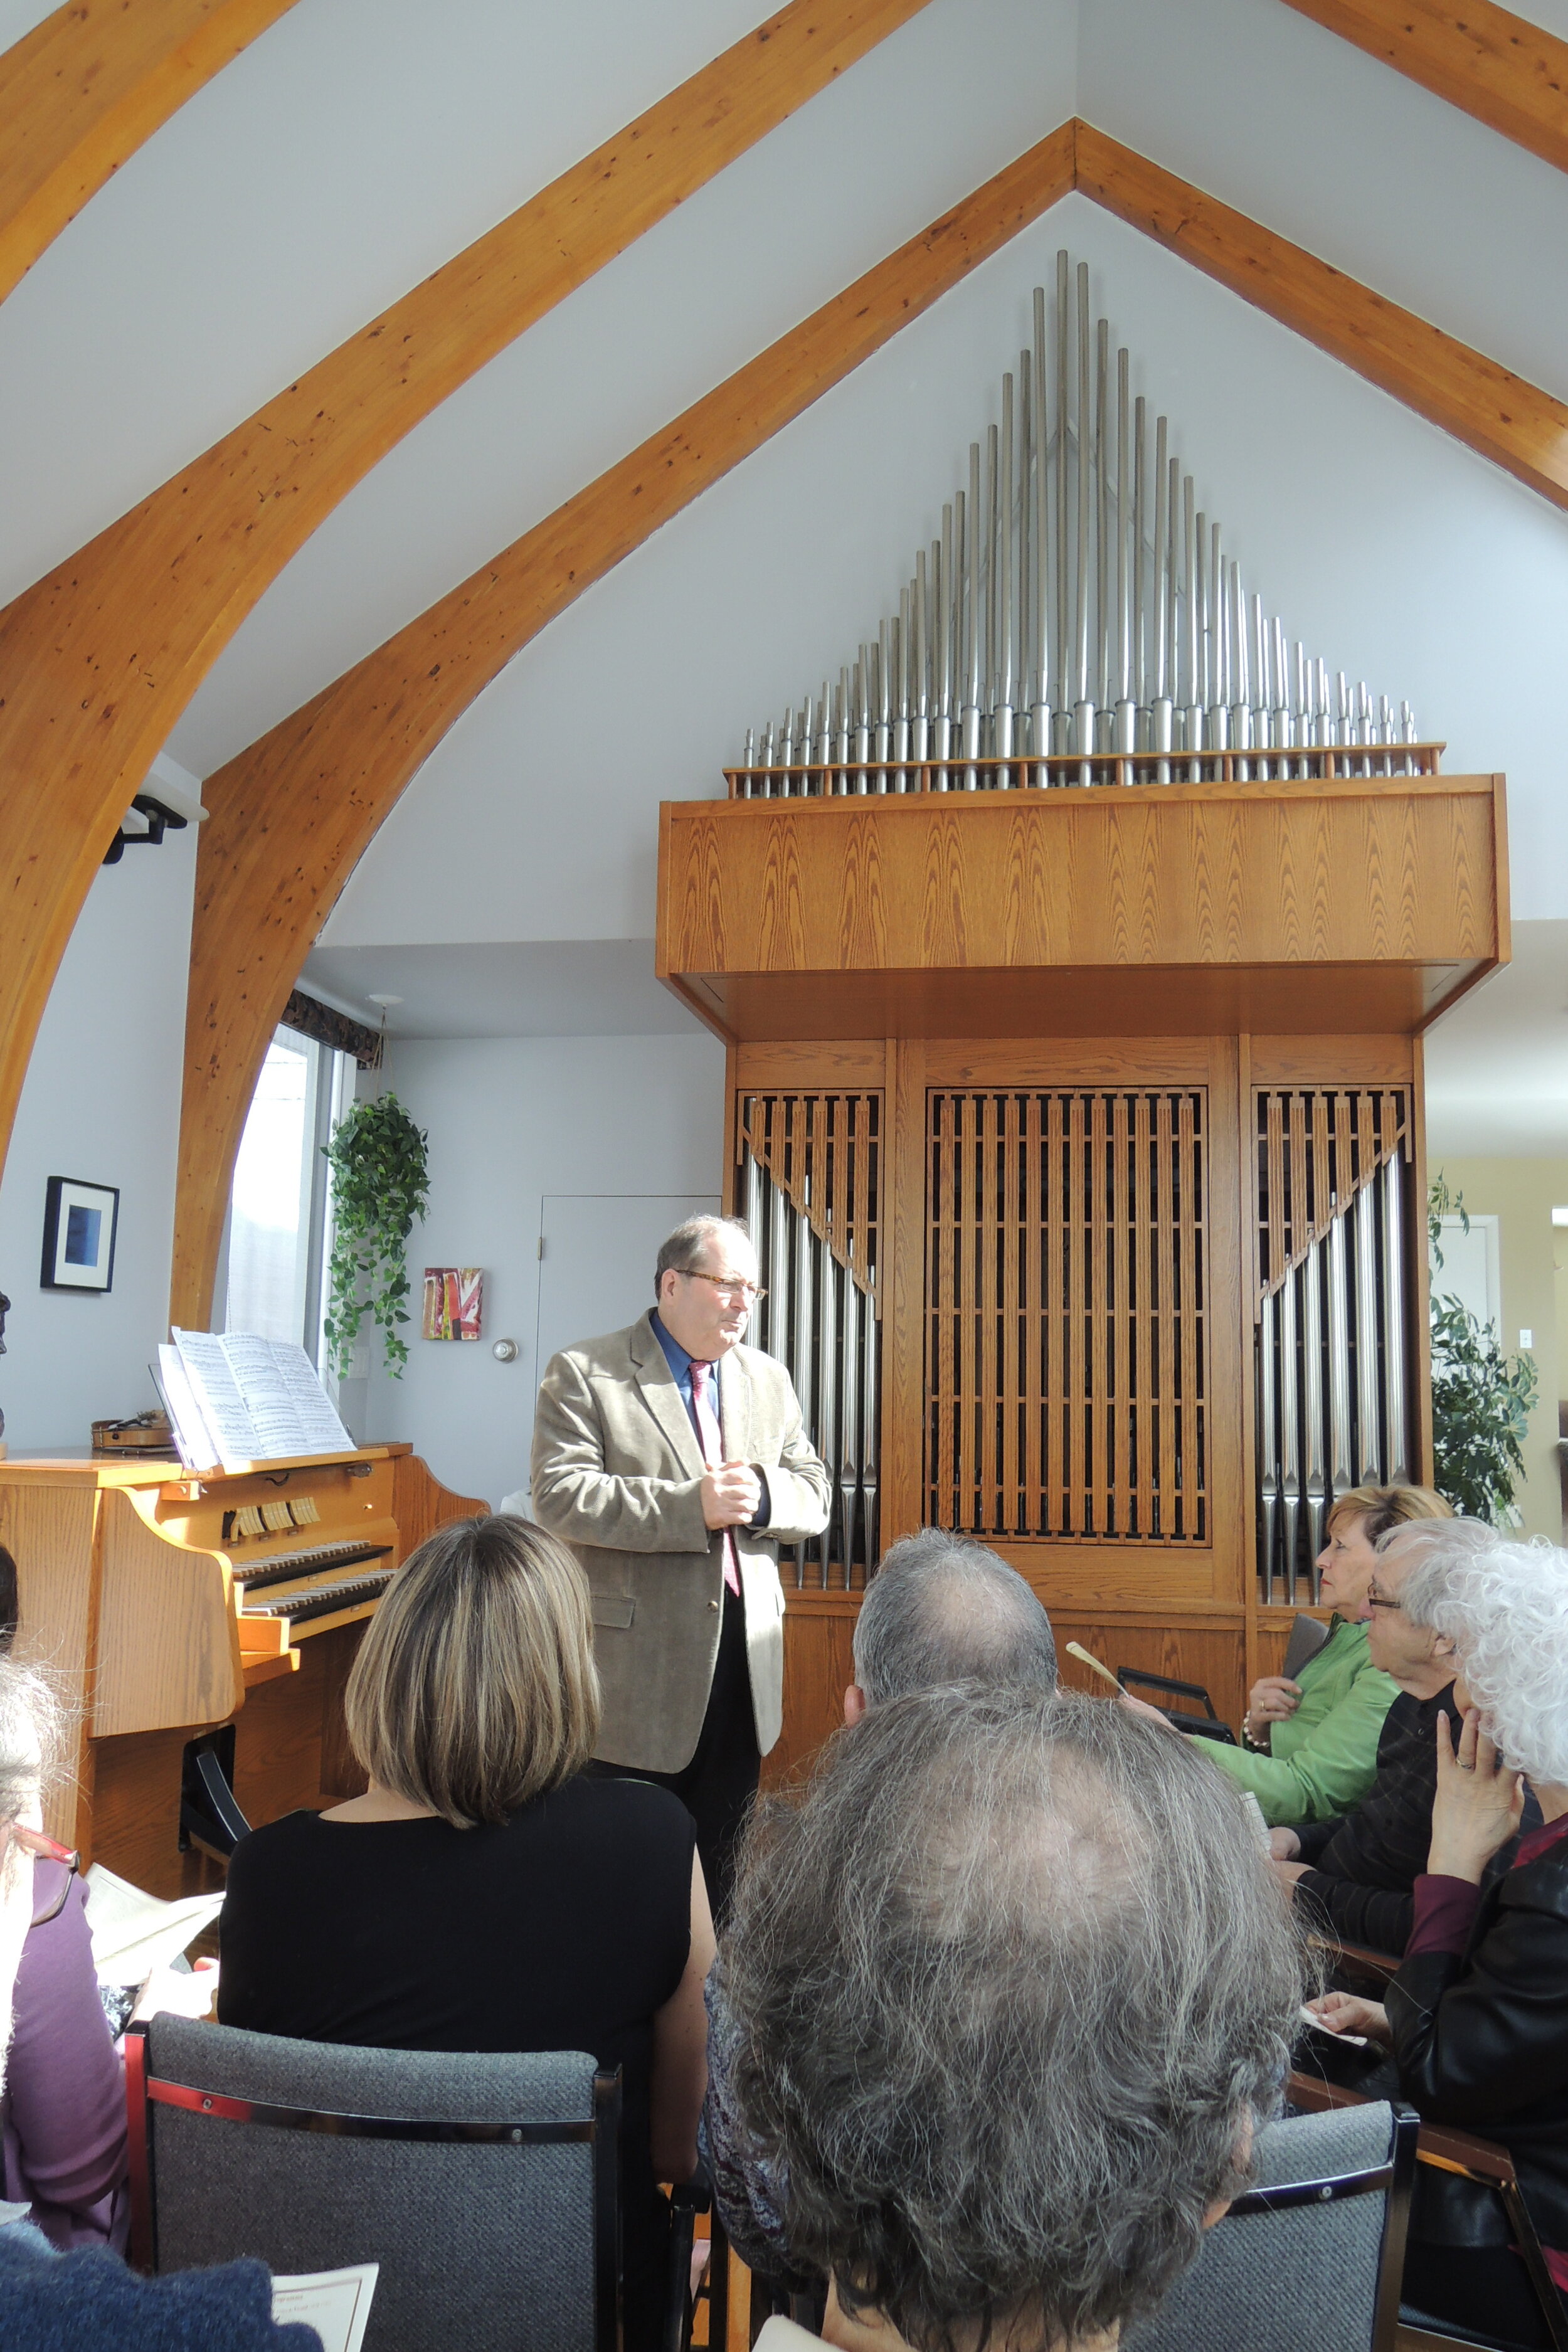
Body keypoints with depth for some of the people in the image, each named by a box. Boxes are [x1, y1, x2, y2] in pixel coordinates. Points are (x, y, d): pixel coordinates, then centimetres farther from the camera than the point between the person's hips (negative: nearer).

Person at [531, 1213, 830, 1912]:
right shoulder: (584, 1374, -5)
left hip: (744, 1660, 5)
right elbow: (559, 1498, -17)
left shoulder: (769, 1380, 13)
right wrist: (692, 1507, -22)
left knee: (723, 1865, 16)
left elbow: (815, 1497, 10)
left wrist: (761, 1495, -13)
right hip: (638, 1663, -5)